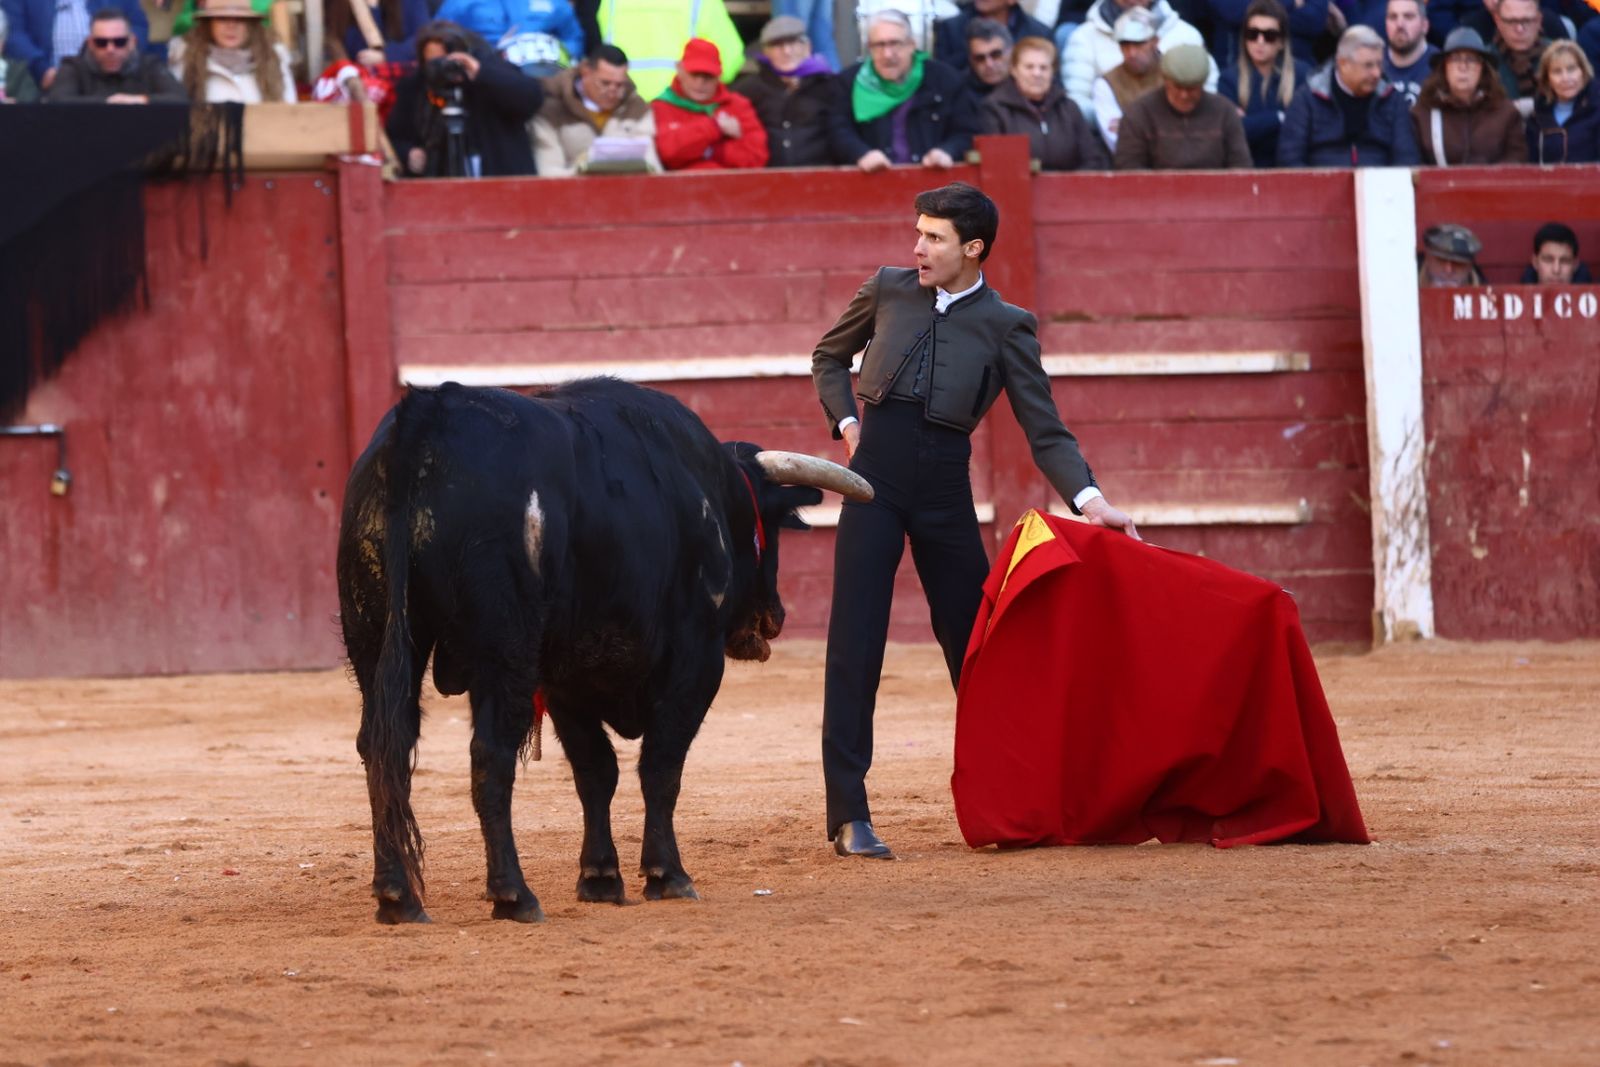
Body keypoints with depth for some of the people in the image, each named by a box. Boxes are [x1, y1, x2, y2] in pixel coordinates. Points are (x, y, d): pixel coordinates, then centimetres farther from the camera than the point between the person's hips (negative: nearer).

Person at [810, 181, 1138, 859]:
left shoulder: (1005, 326, 3)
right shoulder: (887, 290, 8)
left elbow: (1045, 430, 1)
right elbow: (829, 356, 25)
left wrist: (1089, 499, -14)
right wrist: (847, 421, 8)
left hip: (945, 482, 0)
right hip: (876, 472, 0)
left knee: (971, 641, 6)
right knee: (855, 642, -6)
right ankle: (849, 815, -5)